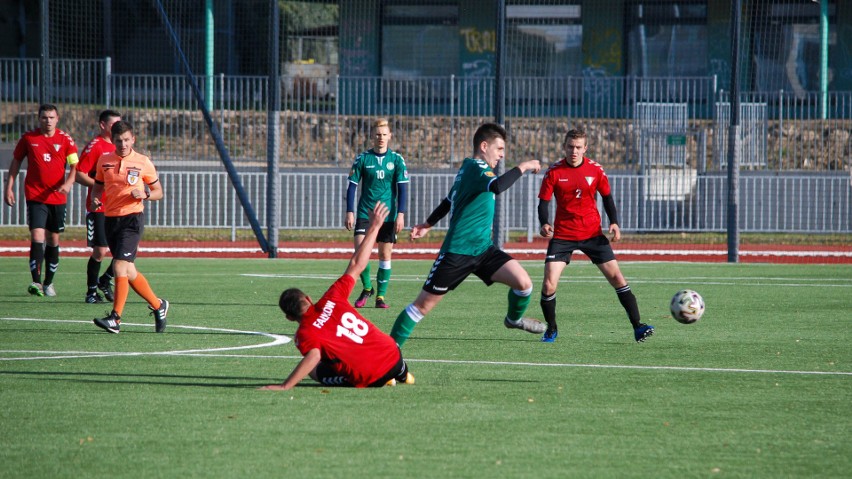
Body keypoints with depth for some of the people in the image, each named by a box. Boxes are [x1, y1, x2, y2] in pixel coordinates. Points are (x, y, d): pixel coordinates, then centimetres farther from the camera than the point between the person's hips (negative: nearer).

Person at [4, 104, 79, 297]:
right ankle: (36, 282, -22)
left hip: (57, 197, 2)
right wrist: (9, 187, 6)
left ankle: (48, 282, 22)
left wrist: (68, 183, -23)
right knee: (37, 237, -16)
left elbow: (75, 165, -4)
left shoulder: (65, 140, 1)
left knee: (53, 240, 9)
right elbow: (16, 161, 11)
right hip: (35, 197, -2)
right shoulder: (28, 138, 1)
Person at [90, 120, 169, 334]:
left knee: (120, 266, -18)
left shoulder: (143, 162, -2)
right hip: (110, 218, 5)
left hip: (132, 218, -5)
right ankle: (158, 306, 31)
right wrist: (95, 199, -1)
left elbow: (158, 192, 6)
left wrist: (144, 194, -15)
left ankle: (115, 318, -19)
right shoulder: (104, 161, 8)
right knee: (128, 272, 12)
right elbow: (98, 185, 21)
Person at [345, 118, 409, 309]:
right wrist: (350, 212, -3)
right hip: (365, 214, 0)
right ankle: (367, 288, 9)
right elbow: (352, 186, 3)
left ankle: (380, 296, 11)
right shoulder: (363, 159, 1)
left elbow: (402, 188, 1)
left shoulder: (397, 159, 1)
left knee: (385, 255, 2)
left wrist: (400, 214, -7)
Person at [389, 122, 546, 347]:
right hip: (458, 251, -9)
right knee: (424, 304, -3)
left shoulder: (469, 167, 16)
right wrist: (521, 168, -24)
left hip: (483, 248, 9)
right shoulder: (475, 167, -14)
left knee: (523, 282, -5)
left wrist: (428, 224, 40)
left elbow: (449, 201, 30)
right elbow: (497, 186, -36)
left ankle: (514, 319, 24)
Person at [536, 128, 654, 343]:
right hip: (562, 235, -1)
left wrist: (614, 222, -5)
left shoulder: (595, 170, -2)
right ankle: (551, 329, 12)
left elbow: (607, 197, 10)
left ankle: (637, 326, 1)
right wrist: (544, 224, -23)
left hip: (592, 234, 1)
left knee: (616, 277, -4)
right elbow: (544, 201, -3)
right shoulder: (554, 171, -5)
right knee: (549, 284, -11)